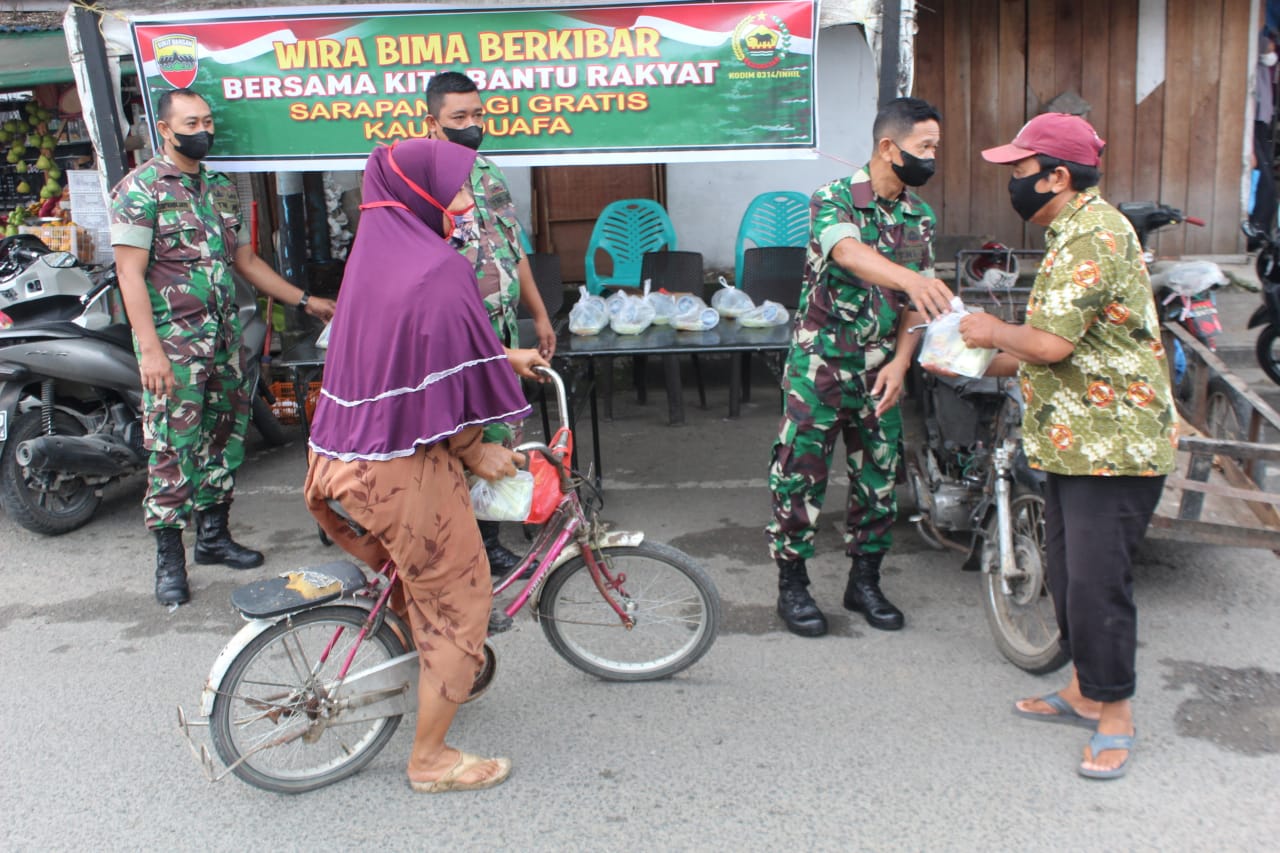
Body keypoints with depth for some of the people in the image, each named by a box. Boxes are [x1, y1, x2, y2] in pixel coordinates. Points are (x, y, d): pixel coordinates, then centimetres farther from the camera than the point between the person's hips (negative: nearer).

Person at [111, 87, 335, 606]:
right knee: (172, 447, -5)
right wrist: (151, 350, -20)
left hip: (224, 339, 7)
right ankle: (169, 558, 5)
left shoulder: (221, 189, 14)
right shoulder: (141, 188, -6)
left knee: (225, 437, 11)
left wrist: (305, 301, 18)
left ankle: (213, 536, 25)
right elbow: (130, 274, -12)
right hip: (173, 344, -7)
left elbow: (246, 261, 21)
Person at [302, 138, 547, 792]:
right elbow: (452, 385, -19)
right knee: (459, 598, 6)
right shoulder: (438, 270, -20)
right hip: (403, 464, -8)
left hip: (346, 452, 9)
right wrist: (476, 452, -3)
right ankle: (430, 760, 18)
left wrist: (503, 357, 26)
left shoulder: (374, 254, 8)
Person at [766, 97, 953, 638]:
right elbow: (849, 252, -35)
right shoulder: (834, 199, -12)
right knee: (801, 474, 0)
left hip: (880, 370, 6)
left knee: (878, 476, 11)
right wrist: (910, 278, -53)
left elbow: (915, 304, 6)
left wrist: (900, 362, -9)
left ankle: (864, 581, 26)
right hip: (820, 364, -5)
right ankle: (792, 585, 15)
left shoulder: (920, 218, 7)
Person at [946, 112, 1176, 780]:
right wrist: (981, 365, 21)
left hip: (1113, 443, -11)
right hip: (1073, 441, 11)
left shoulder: (1095, 235, -18)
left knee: (1096, 577, -6)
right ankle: (1084, 691, 30)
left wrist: (995, 331, -7)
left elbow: (1052, 342, -26)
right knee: (1066, 568, 16)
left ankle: (1115, 714, 8)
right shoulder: (1072, 234, 16)